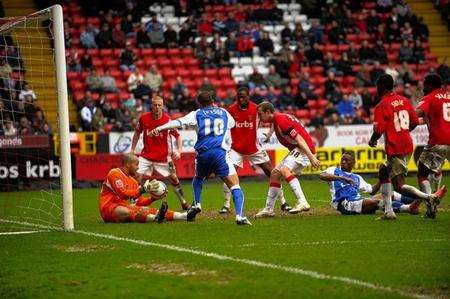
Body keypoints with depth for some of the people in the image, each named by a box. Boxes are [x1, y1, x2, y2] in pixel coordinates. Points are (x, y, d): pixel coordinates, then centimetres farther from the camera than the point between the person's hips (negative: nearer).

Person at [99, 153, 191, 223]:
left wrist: (153, 198, 4)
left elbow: (139, 202, 18)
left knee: (147, 209, -12)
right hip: (109, 208, -7)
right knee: (128, 212, -37)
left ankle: (183, 216, -27)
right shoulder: (114, 173, -8)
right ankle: (155, 218, -64)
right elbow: (123, 194, -19)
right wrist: (143, 189, -19)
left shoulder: (133, 181, 18)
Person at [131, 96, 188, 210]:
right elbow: (137, 133, 10)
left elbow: (177, 136, -3)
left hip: (163, 157, -1)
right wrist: (132, 150, 9)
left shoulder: (168, 120, -13)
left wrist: (178, 151, -18)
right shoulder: (144, 118, -7)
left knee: (174, 179, 5)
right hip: (146, 155, 1)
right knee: (137, 177, -13)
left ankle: (183, 202, 23)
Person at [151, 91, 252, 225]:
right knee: (235, 185, -3)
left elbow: (179, 122, -1)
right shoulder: (224, 113, 19)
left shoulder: (197, 114, 14)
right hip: (220, 153, -1)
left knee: (198, 178, 33)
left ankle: (196, 204, 18)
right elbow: (232, 123, 40)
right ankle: (239, 216, -21)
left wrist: (160, 128, -5)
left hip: (203, 153, 1)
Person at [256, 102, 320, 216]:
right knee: (274, 174, 11)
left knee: (284, 170, -29)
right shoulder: (276, 120, 14)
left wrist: (311, 157, -28)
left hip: (304, 149, -11)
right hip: (295, 150, 11)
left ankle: (302, 203, -36)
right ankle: (268, 209, 18)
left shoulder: (281, 120, -18)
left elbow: (298, 138, -23)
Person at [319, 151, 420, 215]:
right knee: (376, 201, -30)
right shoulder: (334, 170, 13)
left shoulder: (357, 178, 29)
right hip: (344, 204, -7)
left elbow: (372, 190, 30)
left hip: (359, 201, 7)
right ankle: (408, 208, -44)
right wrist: (342, 178, -19)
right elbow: (322, 176, -9)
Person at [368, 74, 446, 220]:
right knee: (383, 172, 23)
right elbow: (415, 122, 13)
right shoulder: (404, 101, 10)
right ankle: (388, 212, 21)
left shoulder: (381, 106, -11)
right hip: (407, 145, 8)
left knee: (399, 186, -7)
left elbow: (379, 130, -17)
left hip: (395, 149, -8)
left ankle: (429, 197, -27)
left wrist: (372, 141, 4)